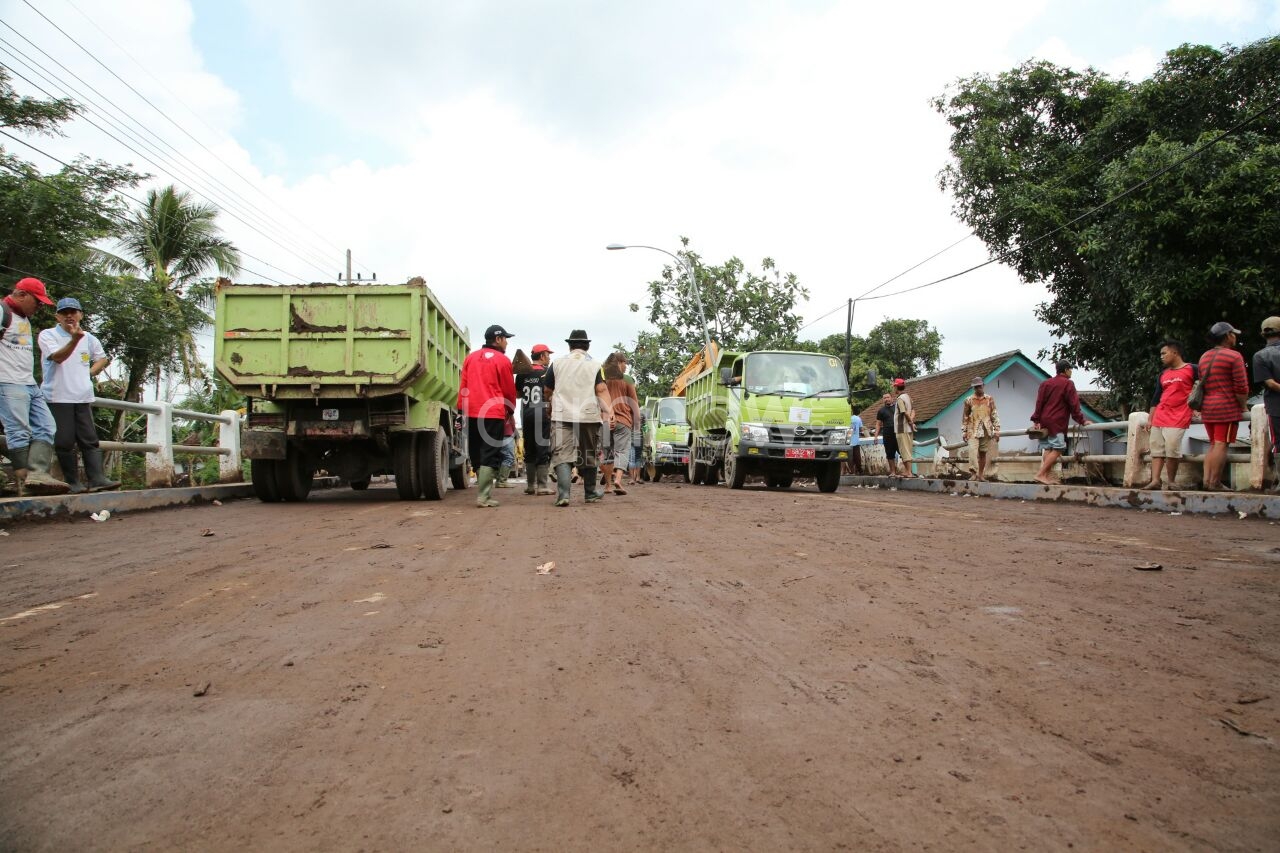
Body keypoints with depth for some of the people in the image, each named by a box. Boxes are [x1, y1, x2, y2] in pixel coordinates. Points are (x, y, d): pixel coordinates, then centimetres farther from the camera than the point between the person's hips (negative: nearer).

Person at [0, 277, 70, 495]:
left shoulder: (26, 319, 24)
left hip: (31, 385, 9)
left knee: (45, 428, -3)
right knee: (19, 432, -11)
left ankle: (37, 473, -15)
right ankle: (25, 480, -11)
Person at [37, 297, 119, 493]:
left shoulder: (89, 338, 13)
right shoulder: (48, 335, -1)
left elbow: (102, 358, 28)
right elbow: (58, 357, -19)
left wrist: (90, 373, 9)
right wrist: (75, 339, -35)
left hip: (83, 398, 4)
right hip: (57, 397, -4)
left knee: (90, 440, -2)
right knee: (64, 442, -4)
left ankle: (97, 479, -7)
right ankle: (72, 482, 1)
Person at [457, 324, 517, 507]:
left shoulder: (470, 358, 13)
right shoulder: (502, 360, -2)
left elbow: (463, 387, 11)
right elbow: (509, 390, 3)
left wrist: (462, 410, 13)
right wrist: (510, 410, 19)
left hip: (472, 413, 5)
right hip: (494, 413, -5)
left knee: (477, 455, 14)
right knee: (490, 456, -4)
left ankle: (485, 491, 21)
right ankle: (484, 497, -9)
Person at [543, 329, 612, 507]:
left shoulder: (557, 363, 9)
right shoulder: (595, 365, 6)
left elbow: (547, 390, 14)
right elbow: (602, 389, -8)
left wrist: (551, 400, 35)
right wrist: (610, 410, -14)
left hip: (562, 415, 0)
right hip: (588, 416, 1)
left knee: (562, 456, -6)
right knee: (589, 456, 14)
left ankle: (563, 494, -24)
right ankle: (590, 494, 24)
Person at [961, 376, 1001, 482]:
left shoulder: (989, 399, 5)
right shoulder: (969, 400, 3)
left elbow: (994, 415, 5)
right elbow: (964, 417, 6)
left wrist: (997, 430, -1)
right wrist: (964, 431, 2)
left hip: (986, 430, 2)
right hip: (973, 430, -1)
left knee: (983, 453, 6)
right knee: (973, 451, -15)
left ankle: (981, 474, 12)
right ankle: (974, 473, -15)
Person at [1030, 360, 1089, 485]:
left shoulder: (1046, 383, 15)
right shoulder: (1068, 383, -3)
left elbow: (1039, 402, 9)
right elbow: (1074, 404, -5)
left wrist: (1036, 420, 7)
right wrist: (1082, 420, -1)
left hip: (1044, 422, 7)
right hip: (1057, 422, -7)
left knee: (1048, 449, 7)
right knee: (1057, 449, -9)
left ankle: (1047, 476, 3)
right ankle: (1041, 474, -17)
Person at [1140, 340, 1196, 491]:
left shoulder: (1192, 369, 0)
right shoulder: (1162, 375, 18)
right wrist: (1150, 420, 14)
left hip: (1177, 418, -6)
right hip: (1159, 418, 6)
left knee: (1172, 450, -11)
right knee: (1156, 450, 0)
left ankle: (1171, 482, 0)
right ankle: (1155, 480, -3)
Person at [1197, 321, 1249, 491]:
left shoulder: (1204, 358, 15)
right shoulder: (1234, 356, -8)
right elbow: (1241, 387, -11)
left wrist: (1207, 402, 20)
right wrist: (1242, 407, 0)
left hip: (1207, 408, 7)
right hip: (1227, 408, -7)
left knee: (1213, 445, 12)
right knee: (1221, 445, -7)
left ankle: (1207, 480, 4)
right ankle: (1215, 483, -9)